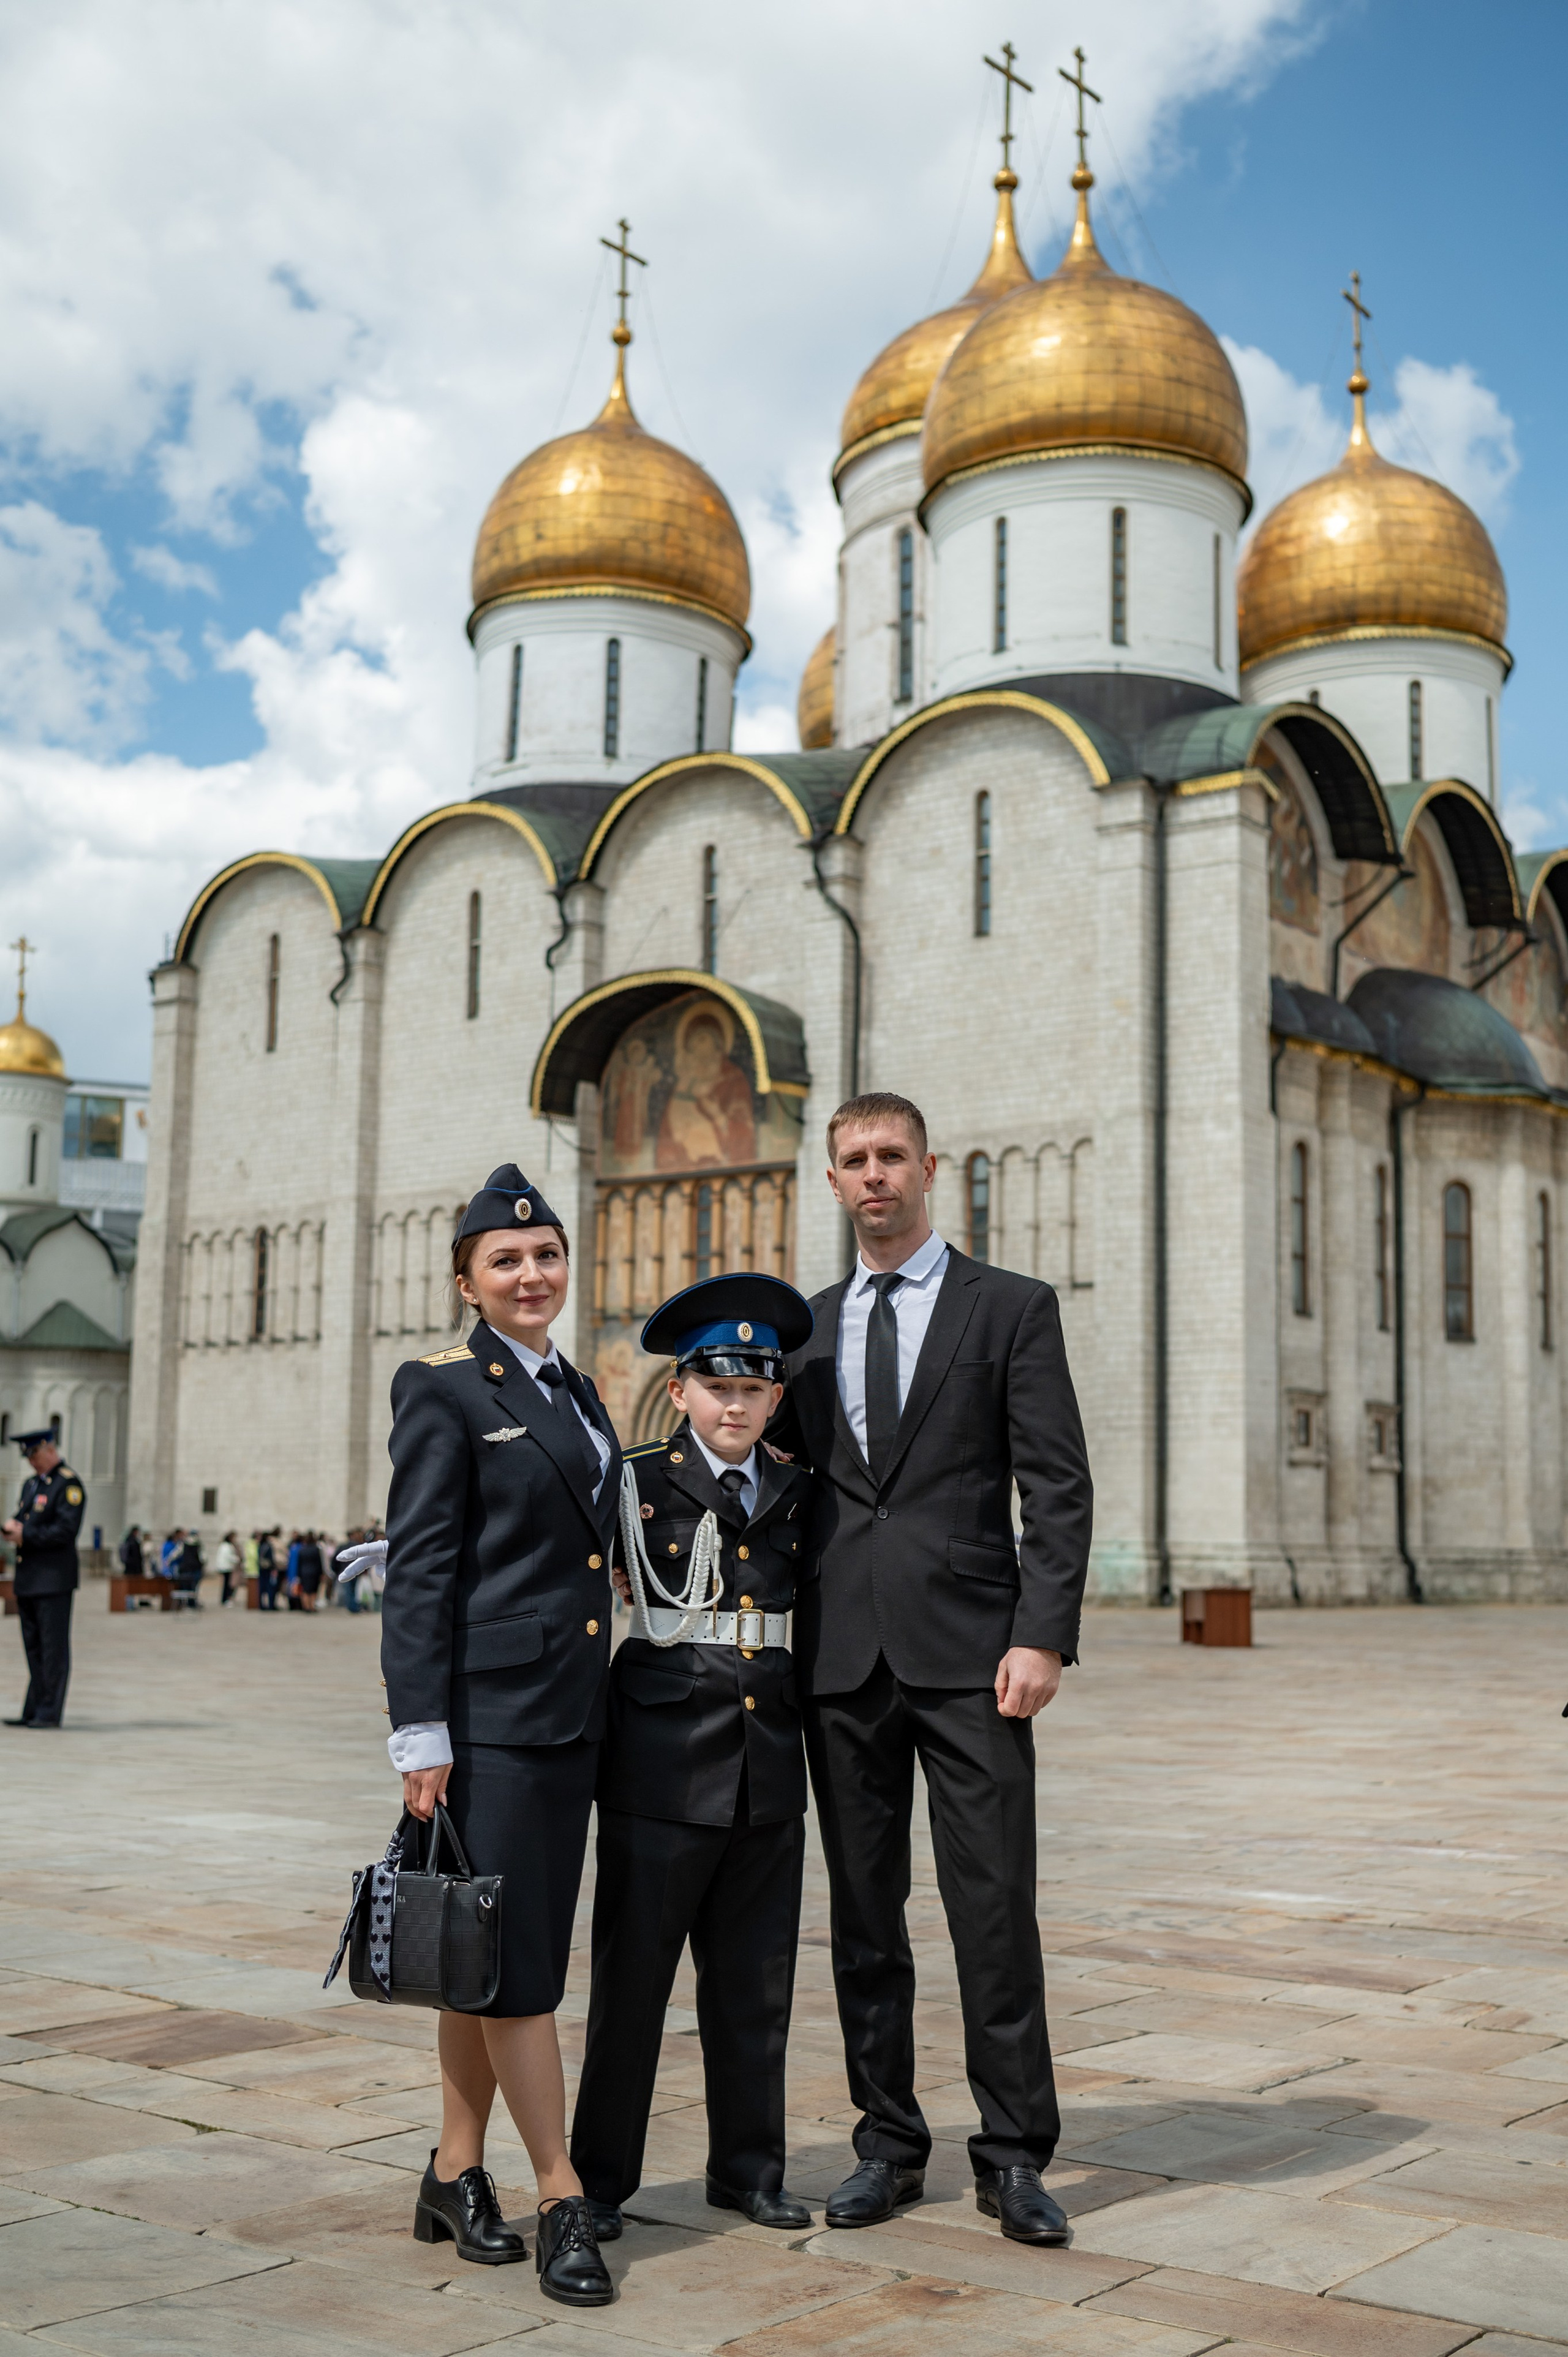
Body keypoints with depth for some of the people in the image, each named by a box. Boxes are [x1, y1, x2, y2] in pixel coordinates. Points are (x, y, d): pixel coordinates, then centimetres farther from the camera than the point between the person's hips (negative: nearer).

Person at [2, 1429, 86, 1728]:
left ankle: (49, 1713, -2)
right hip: (28, 1578, 9)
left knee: (53, 1648, -5)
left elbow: (65, 1530, -16)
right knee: (34, 1649, 11)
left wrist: (25, 1535, -16)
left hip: (54, 1579, -9)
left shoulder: (68, 1485, -8)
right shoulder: (31, 1484, 18)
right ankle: (33, 1712, 15)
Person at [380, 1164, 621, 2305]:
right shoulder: (445, 1391, -7)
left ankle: (456, 2175, 23)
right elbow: (418, 1569, -11)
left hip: (572, 1708, 7)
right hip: (488, 1706, -7)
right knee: (516, 1957, -2)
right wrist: (422, 1733, -15)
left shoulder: (577, 1391, 16)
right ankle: (563, 2199, 6)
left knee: (492, 1959, 13)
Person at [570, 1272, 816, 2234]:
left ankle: (749, 2168, 25)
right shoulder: (637, 1484, -3)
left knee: (755, 1980, 11)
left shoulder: (798, 1491, 8)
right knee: (633, 1973, 4)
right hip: (665, 1764, -4)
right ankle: (600, 2175, 17)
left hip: (770, 1768, 4)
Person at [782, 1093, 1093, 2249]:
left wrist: (1043, 1637, -12)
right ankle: (890, 2143, 20)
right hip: (842, 1653, 4)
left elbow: (1059, 1489, -2)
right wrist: (782, 1636, 8)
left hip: (968, 1650, -3)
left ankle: (1014, 2155, 9)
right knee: (864, 1912, 8)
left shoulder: (1014, 1308, 3)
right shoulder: (805, 1326, 14)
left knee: (996, 1906, -3)